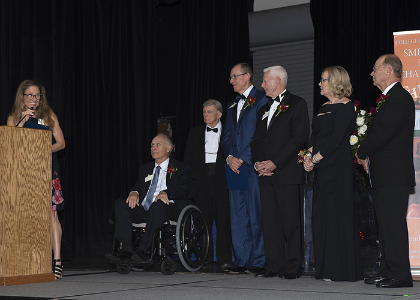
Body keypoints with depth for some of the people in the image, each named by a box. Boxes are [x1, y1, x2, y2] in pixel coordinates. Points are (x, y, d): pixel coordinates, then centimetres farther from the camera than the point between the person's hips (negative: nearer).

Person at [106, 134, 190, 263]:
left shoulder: (180, 168, 9)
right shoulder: (145, 168, 27)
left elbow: (184, 189, -6)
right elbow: (138, 186, 20)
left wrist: (165, 193, -26)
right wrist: (134, 193, -7)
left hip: (170, 210, -5)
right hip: (144, 210, 6)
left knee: (158, 204, -40)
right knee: (120, 204, -18)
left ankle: (143, 250, -43)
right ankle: (126, 249, -29)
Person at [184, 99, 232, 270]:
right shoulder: (195, 133, 17)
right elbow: (188, 158, 17)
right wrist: (193, 176, 5)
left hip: (221, 179, -3)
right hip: (201, 180, 3)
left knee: (223, 220, -4)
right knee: (203, 220, 1)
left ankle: (224, 258, 0)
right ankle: (206, 258, 6)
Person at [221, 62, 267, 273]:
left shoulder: (261, 100, -3)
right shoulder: (232, 105, 21)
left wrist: (242, 159, -12)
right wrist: (229, 158, 0)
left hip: (253, 167, -7)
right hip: (234, 168, 7)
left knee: (256, 215, -4)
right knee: (237, 216, 7)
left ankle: (258, 261, 2)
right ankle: (241, 260, 12)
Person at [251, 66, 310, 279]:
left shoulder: (297, 104, -1)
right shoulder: (264, 110, 23)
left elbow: (299, 137, -11)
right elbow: (256, 140, 22)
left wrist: (274, 163, -14)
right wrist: (257, 163, 1)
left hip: (288, 173, -7)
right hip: (266, 174, 7)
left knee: (291, 221, -5)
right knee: (270, 220, 5)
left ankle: (293, 267, 1)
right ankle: (274, 265, 10)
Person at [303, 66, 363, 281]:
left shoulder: (345, 107, -7)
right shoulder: (324, 108, 19)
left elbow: (336, 138, -15)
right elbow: (314, 136, 16)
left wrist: (316, 158, -15)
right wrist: (309, 156, -1)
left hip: (338, 167, -9)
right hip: (321, 167, 9)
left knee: (337, 214, -8)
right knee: (321, 216, 7)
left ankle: (341, 270, -3)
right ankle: (326, 269, 12)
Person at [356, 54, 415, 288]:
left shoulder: (400, 97, -13)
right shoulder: (388, 98, 20)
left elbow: (383, 133, -20)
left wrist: (362, 153, -6)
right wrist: (368, 156, 5)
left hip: (394, 174, -10)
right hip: (383, 174, 10)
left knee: (393, 223, -9)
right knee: (386, 223, 12)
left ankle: (400, 275, -6)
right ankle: (388, 271, 18)